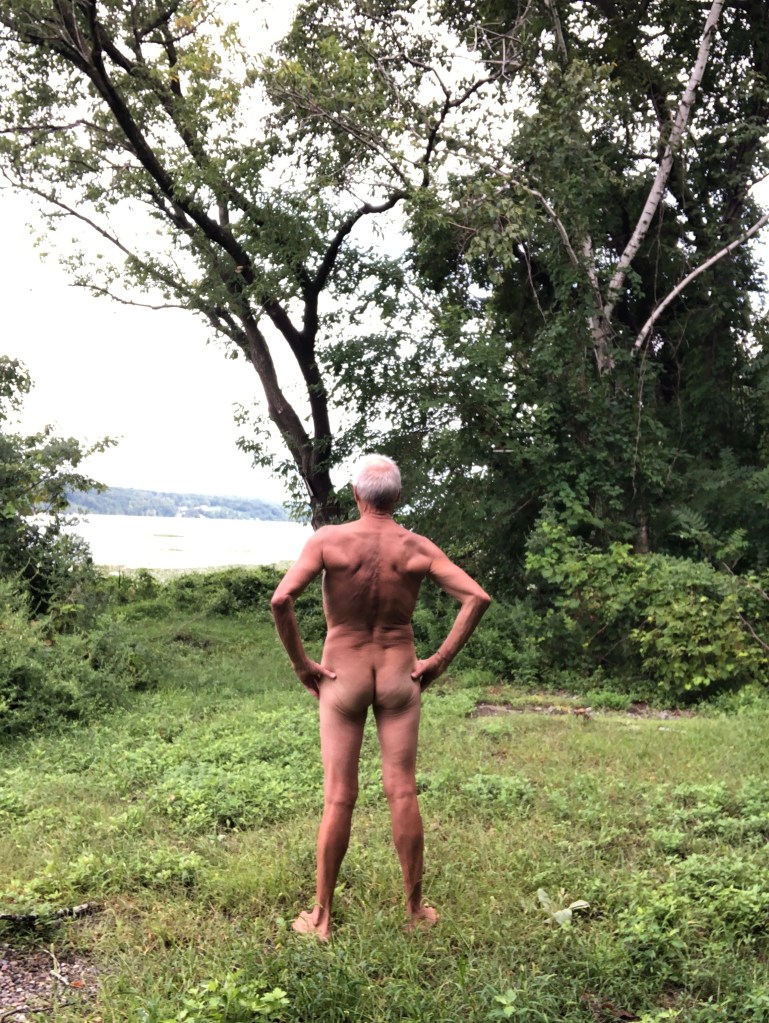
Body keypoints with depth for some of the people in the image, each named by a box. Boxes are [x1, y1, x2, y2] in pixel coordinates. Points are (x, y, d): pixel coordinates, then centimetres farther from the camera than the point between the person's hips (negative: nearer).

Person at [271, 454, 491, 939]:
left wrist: (301, 663, -11)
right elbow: (477, 598, -11)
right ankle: (416, 908, 21)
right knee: (403, 792, 9)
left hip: (343, 675, -1)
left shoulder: (328, 540, -11)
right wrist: (440, 660, -6)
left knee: (339, 798, 6)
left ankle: (321, 916, 18)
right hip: (399, 673, 1)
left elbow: (281, 600, -21)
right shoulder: (418, 548, -5)